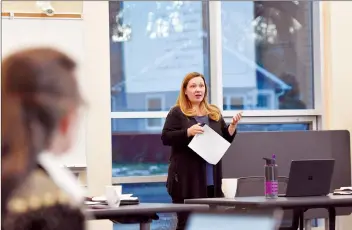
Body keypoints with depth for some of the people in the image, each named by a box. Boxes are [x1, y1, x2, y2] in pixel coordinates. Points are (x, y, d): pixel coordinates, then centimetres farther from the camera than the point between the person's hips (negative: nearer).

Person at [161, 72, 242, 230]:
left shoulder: (214, 113, 15)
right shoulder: (177, 113, 0)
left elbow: (226, 140, 17)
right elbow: (165, 138, -9)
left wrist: (233, 125, -2)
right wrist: (188, 132, -22)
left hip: (211, 179, 5)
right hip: (187, 179, -5)